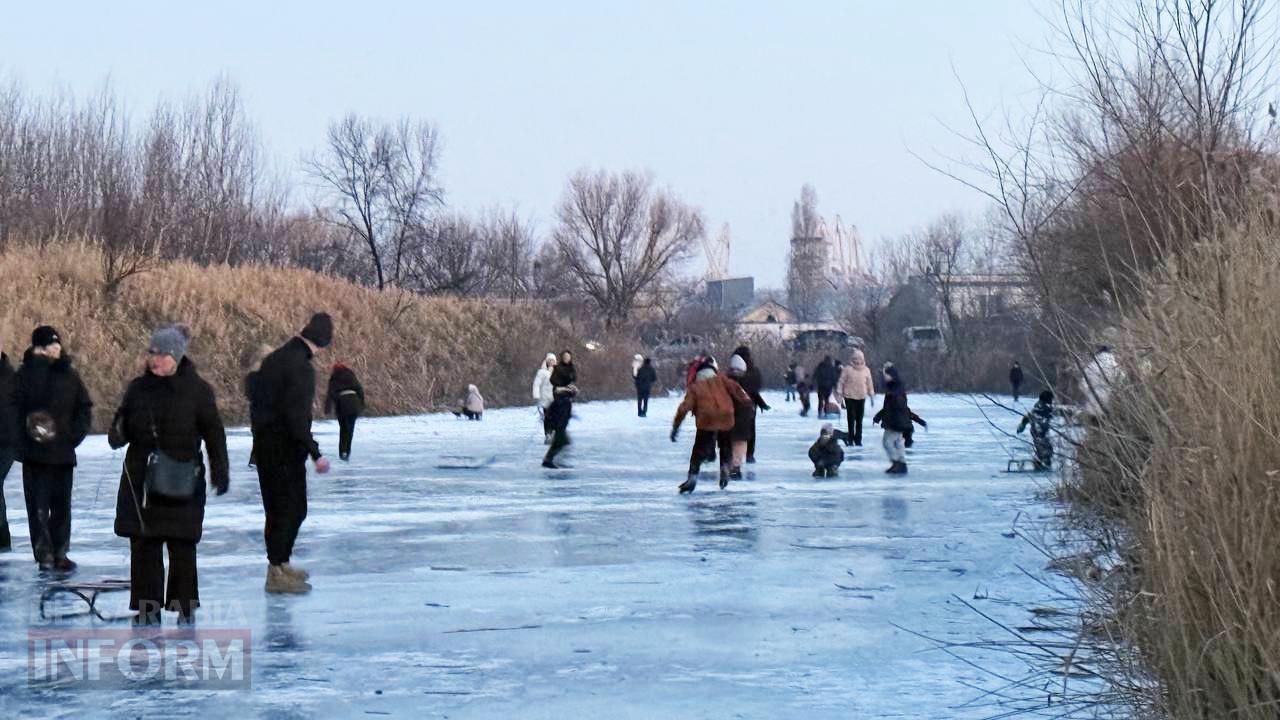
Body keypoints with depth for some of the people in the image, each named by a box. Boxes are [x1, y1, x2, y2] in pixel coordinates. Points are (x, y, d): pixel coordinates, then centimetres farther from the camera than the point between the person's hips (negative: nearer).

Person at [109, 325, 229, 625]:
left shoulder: (197, 390, -5)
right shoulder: (139, 387, 6)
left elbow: (214, 433, -2)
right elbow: (123, 424, 14)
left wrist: (220, 471, -8)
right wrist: (117, 436, -9)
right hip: (141, 481, 3)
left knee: (182, 545, 2)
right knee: (143, 544, 4)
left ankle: (185, 605, 14)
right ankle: (147, 606, 11)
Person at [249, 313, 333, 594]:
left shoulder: (274, 359, 12)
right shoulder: (301, 368, -18)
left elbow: (256, 401, 18)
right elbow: (297, 416, -24)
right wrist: (315, 453, -22)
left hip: (264, 444, 9)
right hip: (285, 449, -9)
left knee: (278, 506, 19)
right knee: (291, 508, -2)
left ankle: (281, 563, 28)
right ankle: (277, 572, -1)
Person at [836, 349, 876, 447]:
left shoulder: (866, 370, 5)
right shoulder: (847, 369, -4)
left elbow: (869, 384, 13)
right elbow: (841, 382, -1)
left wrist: (872, 396, 13)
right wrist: (839, 394, -5)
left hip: (861, 398, 3)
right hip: (850, 397, -3)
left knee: (859, 420, 6)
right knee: (851, 419, -4)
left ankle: (858, 440, 12)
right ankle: (850, 439, 4)